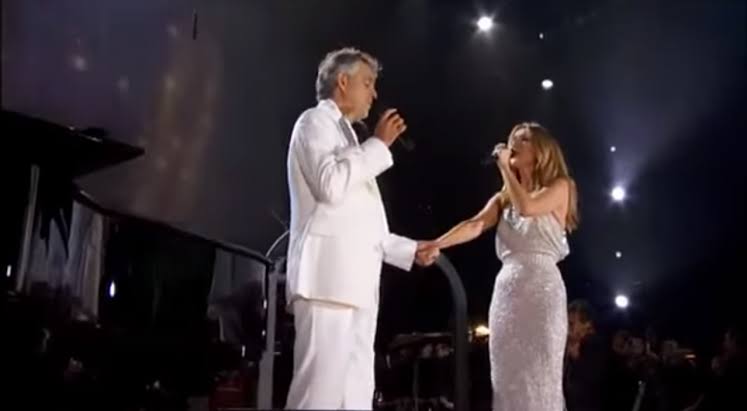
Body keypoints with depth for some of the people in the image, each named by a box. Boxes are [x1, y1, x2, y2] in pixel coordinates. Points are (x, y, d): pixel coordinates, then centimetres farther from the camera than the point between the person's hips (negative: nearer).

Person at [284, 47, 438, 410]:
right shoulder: (316, 121, 3)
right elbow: (331, 186, -17)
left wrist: (410, 250, 25)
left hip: (353, 279, 9)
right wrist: (379, 144, -6)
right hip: (330, 275, -9)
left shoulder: (343, 135, 28)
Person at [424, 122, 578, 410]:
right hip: (506, 289, 5)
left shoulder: (559, 187, 6)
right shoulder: (503, 198, 20)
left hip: (541, 287, -5)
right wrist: (436, 244, -14)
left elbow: (526, 207, -14)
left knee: (538, 377, -9)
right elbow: (475, 225, 3)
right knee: (509, 378, 3)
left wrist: (504, 168, -2)